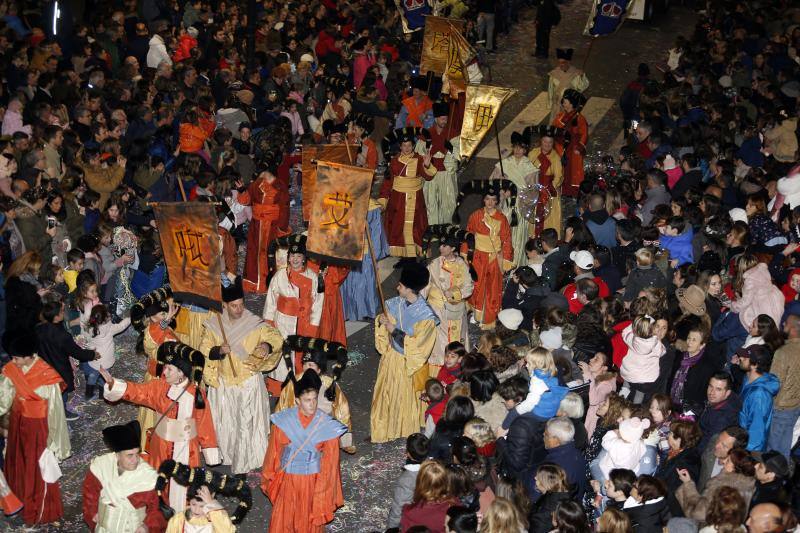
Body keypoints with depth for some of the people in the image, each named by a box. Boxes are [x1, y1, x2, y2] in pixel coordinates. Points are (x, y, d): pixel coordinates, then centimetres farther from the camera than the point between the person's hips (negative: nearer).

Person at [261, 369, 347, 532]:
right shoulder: (284, 421, -14)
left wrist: (324, 489, -7)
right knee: (283, 519, 17)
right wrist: (268, 477, 8)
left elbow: (330, 460, -9)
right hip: (287, 480, 1)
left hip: (313, 481, -1)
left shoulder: (327, 426, -16)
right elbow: (274, 451, -2)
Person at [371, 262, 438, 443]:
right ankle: (380, 430, 30)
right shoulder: (395, 303, -7)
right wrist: (381, 321, -14)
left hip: (410, 363, -5)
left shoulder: (426, 316, -25)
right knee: (385, 394, 15)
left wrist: (395, 331, -24)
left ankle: (408, 432, 32)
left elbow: (417, 345, -24)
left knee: (407, 399, 12)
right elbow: (385, 319, 9)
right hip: (391, 357, 5)